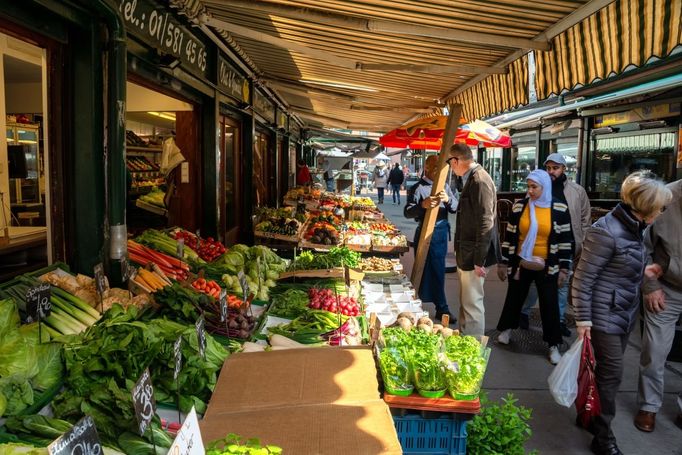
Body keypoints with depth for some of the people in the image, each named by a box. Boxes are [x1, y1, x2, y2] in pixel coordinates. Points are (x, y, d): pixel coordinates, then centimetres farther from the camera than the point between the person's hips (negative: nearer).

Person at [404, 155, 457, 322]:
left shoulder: (444, 186, 10)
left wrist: (448, 199, -18)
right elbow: (407, 212, -13)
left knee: (437, 271, 15)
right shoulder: (418, 188, -7)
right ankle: (442, 308, 14)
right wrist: (423, 205, -31)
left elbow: (455, 208, 3)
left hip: (442, 232, 6)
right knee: (436, 272, 2)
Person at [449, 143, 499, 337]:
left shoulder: (479, 181, -19)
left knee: (472, 303, -2)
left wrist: (479, 260, -22)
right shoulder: (471, 179, 12)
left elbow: (486, 223, -23)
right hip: (466, 254, 10)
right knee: (466, 301, 19)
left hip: (474, 255, -10)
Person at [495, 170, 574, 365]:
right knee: (514, 298, 16)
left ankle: (553, 346, 18)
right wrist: (503, 263, 3)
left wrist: (564, 268, -3)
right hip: (520, 264, 2)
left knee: (549, 304, 5)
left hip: (546, 267, -1)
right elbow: (509, 237, 2)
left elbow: (566, 240, -2)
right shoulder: (519, 206, -3)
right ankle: (506, 330, 38)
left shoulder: (560, 209, -6)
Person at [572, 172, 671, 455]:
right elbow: (581, 280, -19)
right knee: (612, 373, 1)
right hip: (605, 315, -8)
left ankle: (590, 415, 32)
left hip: (626, 314, 8)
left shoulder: (634, 229, 5)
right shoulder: (606, 231, -21)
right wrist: (583, 320, -17)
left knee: (608, 370, 15)